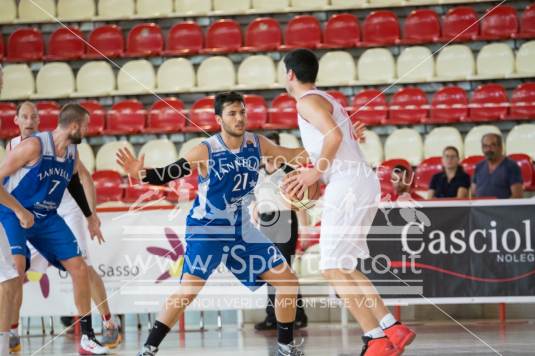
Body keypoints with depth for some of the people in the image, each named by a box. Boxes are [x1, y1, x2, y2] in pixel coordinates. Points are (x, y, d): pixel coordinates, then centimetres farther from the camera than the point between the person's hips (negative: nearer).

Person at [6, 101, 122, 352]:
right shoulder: (12, 147, 2)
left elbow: (84, 176, -9)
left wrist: (92, 214, -17)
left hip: (67, 211, -4)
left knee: (82, 267, -12)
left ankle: (110, 326, -1)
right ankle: (12, 334, 6)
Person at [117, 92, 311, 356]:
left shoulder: (256, 144, -2)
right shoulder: (206, 151, -17)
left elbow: (290, 156, 13)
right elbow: (168, 174, -21)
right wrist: (141, 173, -40)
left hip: (242, 229, 6)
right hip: (207, 229, -6)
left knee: (287, 281, 3)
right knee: (188, 290, -21)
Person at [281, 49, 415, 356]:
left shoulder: (308, 101, -7)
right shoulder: (327, 100, 24)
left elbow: (334, 135, -22)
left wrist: (315, 173, -14)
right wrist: (313, 174, 23)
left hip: (348, 186, -10)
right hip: (363, 180, 10)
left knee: (333, 269, -9)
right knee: (345, 267, 16)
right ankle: (393, 329, 11)